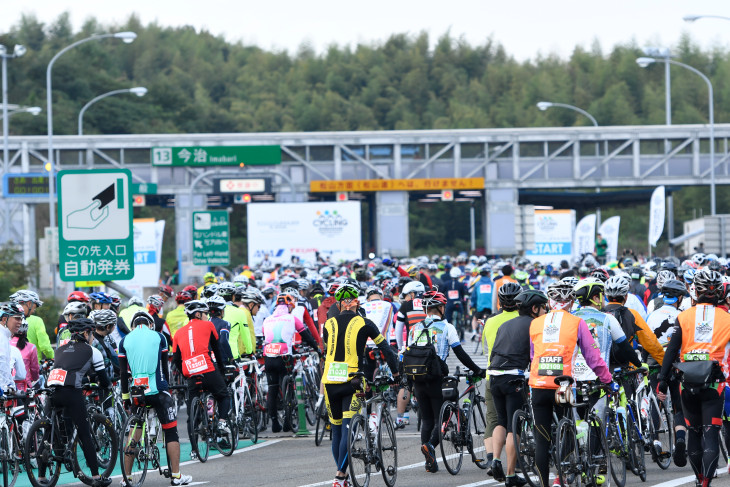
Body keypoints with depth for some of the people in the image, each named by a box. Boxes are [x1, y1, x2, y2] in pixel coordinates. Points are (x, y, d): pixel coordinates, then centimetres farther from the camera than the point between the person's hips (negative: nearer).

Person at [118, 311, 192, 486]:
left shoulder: (125, 341, 6)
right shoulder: (159, 337, 3)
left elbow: (124, 372, 7)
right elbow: (164, 367, 8)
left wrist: (125, 396, 13)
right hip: (158, 390, -2)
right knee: (171, 432, 5)